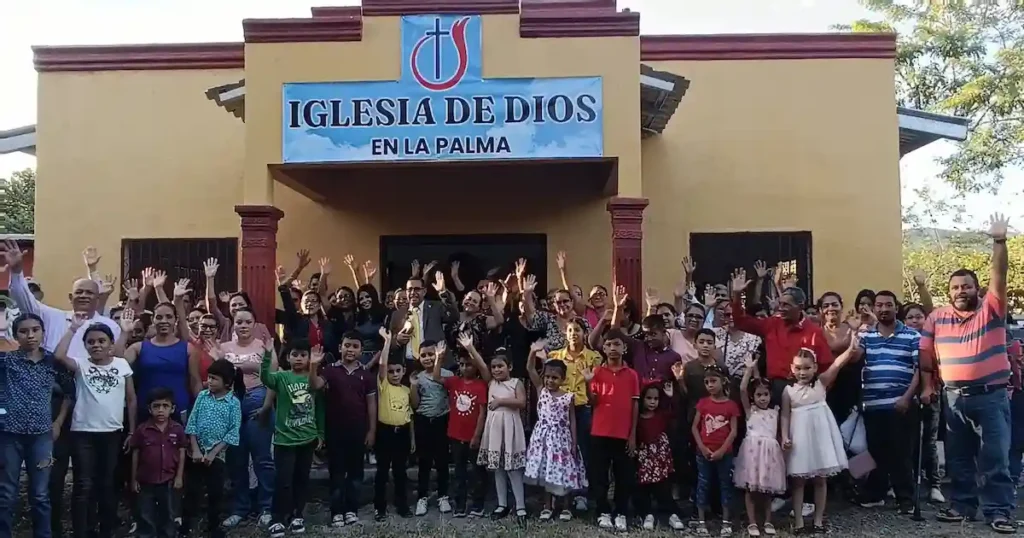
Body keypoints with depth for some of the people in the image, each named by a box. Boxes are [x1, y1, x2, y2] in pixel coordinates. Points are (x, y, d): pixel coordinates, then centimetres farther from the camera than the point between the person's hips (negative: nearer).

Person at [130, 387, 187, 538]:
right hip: (146, 481, 0)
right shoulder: (142, 429, -7)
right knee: (146, 516, 10)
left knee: (168, 515, 14)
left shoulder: (178, 429, -5)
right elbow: (135, 455, -1)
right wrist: (134, 479, 1)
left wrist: (179, 477, -3)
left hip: (169, 481, 1)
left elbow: (182, 454, 1)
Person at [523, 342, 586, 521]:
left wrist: (574, 443, -1)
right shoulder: (541, 390, 0)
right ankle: (548, 505, 19)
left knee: (562, 471, 5)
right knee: (545, 472, 6)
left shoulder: (568, 397, -3)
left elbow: (572, 420, 1)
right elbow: (530, 369, -10)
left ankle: (563, 505, 22)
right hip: (544, 436, 1)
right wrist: (534, 351, -26)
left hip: (561, 437, -1)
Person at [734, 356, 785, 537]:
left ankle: (768, 521, 19)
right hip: (753, 449, -2)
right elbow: (742, 389, -7)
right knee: (751, 487, -1)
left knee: (768, 487, 8)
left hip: (770, 450, 2)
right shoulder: (750, 410, 5)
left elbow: (777, 433, 17)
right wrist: (750, 369, -5)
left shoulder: (775, 412, 14)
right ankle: (752, 522, 6)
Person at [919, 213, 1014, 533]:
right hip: (954, 397, 3)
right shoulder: (937, 318, 5)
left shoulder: (991, 310, -2)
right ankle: (962, 506, 22)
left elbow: (999, 275, -14)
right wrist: (927, 386, 2)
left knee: (995, 456, -2)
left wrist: (999, 241, -24)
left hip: (991, 395, -3)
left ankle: (999, 511, 5)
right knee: (958, 457, 11)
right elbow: (926, 354, 8)